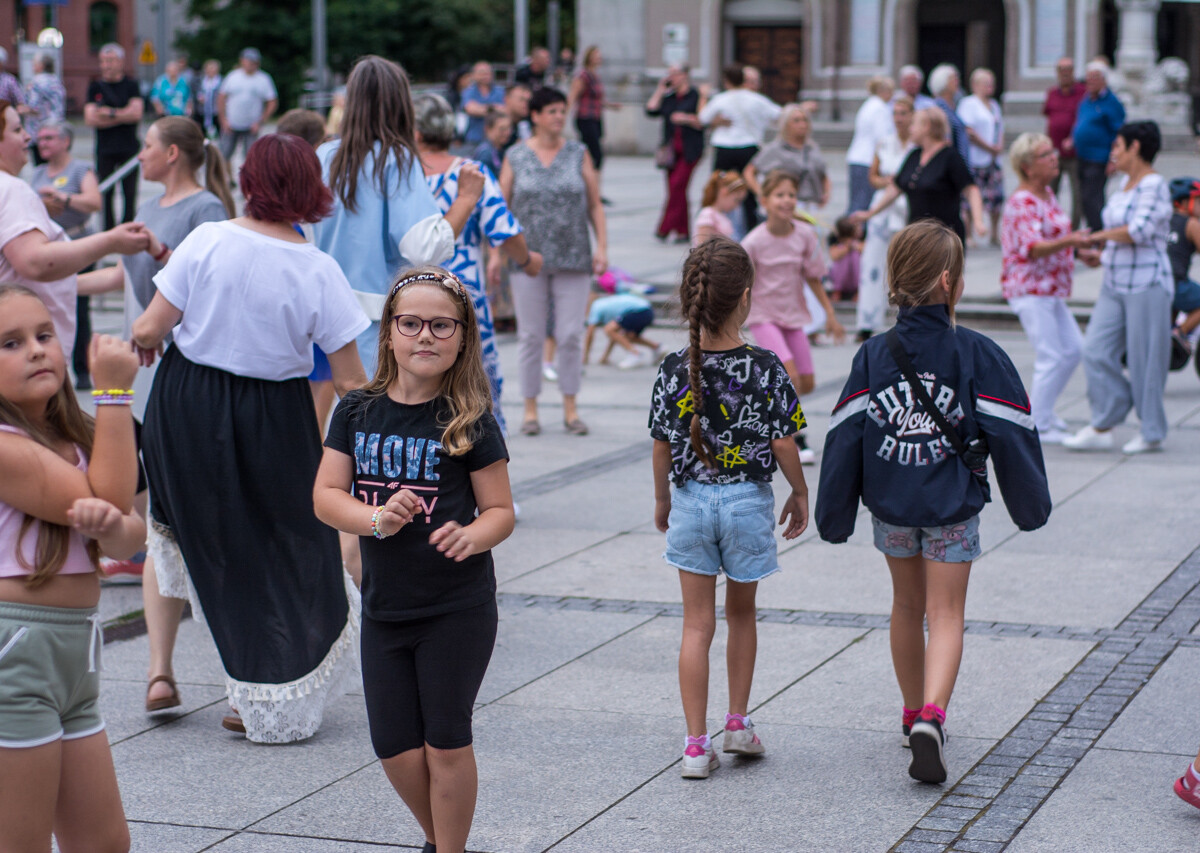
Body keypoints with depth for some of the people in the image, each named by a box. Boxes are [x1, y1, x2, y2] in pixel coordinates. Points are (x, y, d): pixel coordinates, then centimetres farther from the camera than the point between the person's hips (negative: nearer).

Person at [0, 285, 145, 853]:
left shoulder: (72, 439, 13)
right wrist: (114, 391, -13)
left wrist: (111, 527, -21)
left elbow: (130, 537, 3)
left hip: (74, 653, 9)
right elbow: (110, 494, -16)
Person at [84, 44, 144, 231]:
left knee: (130, 194, -2)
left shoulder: (131, 85, 5)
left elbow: (136, 113, -8)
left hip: (129, 149, -1)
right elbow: (90, 119, -3)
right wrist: (122, 116, -5)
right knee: (106, 194, 1)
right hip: (105, 150, 1)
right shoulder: (95, 87, 9)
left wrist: (110, 113, -6)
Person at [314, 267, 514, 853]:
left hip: (458, 610, -4)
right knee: (396, 749, 7)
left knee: (445, 743, 1)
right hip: (384, 607, 4)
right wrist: (377, 519, -20)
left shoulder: (470, 423, -8)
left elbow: (500, 510, -5)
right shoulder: (357, 412, 2)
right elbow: (326, 496, -1)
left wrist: (471, 536, -27)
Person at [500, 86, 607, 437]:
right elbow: (501, 207, 5)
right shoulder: (516, 156, 4)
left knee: (571, 335, 1)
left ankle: (570, 408, 13)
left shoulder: (579, 154, 6)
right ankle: (530, 408, 13)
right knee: (531, 335, 3)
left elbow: (595, 205, 6)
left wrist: (601, 246, -3)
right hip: (528, 259, -1)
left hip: (573, 258, 1)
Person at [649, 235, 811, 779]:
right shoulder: (764, 368, -14)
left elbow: (662, 447, -1)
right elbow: (783, 443, -9)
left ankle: (697, 745, 5)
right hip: (747, 500, -1)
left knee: (697, 623, 7)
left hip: (690, 502, 1)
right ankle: (738, 724, 27)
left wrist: (662, 499, 16)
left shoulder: (673, 370, -8)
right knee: (741, 613, 20)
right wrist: (800, 495, 7)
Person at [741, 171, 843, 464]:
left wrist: (829, 313, 5)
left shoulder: (805, 234, -7)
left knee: (807, 384, 6)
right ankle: (795, 439, -5)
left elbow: (813, 277, 4)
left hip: (793, 314, 5)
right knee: (791, 375, -20)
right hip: (763, 315, -5)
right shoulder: (754, 242, -18)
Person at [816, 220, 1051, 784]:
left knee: (907, 605, 20)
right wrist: (1031, 504, 5)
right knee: (945, 614, 1)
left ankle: (913, 715, 33)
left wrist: (834, 516, 5)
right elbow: (1011, 434, -8)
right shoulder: (977, 355, -12)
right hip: (952, 508, -3)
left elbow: (844, 438, -3)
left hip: (890, 506, 3)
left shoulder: (873, 356, -5)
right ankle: (931, 717, -20)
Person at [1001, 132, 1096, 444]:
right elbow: (1032, 248, -29)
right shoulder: (1022, 202, -17)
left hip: (1050, 289, 10)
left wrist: (1081, 253, 11)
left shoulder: (1048, 195, 14)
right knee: (1050, 357, -9)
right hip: (1029, 289, -10)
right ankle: (1038, 427, 0)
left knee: (1074, 349, 11)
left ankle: (1039, 408, 23)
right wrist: (1069, 241, -44)